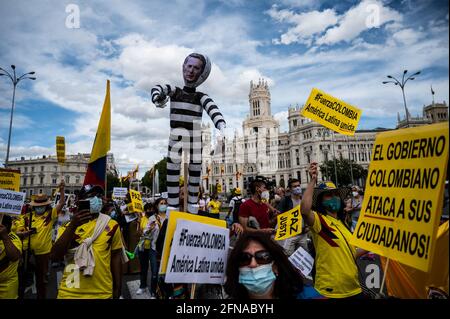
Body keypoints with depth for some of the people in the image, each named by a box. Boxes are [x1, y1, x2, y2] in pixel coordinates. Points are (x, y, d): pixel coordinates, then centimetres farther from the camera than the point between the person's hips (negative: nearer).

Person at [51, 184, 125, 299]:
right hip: (70, 292, 1)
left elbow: (116, 257, 2)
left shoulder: (111, 225, -3)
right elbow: (55, 256, -11)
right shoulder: (68, 227, 0)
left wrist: (117, 288, 4)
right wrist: (72, 225, -20)